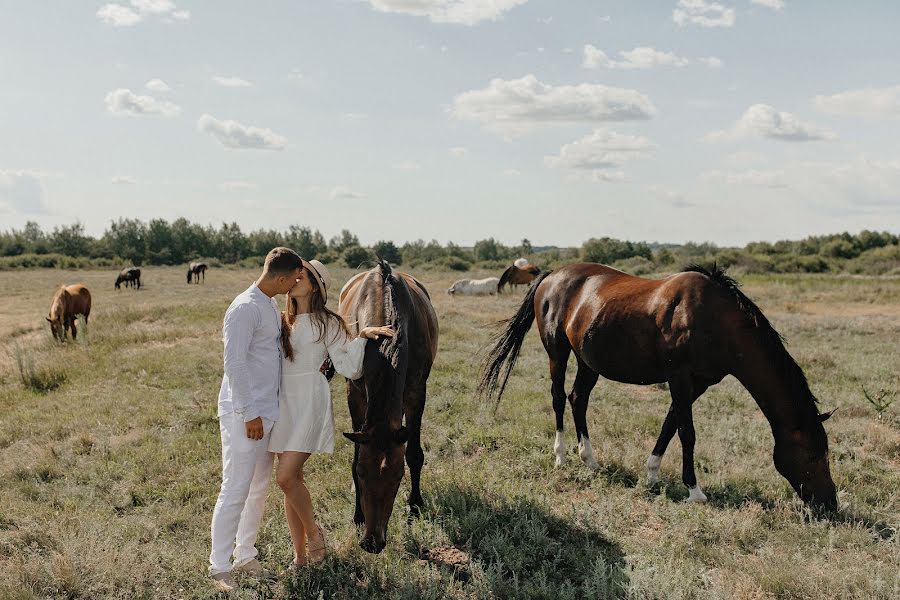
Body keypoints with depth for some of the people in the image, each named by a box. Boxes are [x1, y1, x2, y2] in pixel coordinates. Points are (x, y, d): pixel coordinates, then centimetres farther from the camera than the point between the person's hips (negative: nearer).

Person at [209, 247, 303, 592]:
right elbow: (234, 363, -20)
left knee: (259, 489, 15)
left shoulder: (272, 306, 12)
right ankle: (219, 568, 7)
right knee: (235, 492, -4)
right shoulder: (245, 308, -16)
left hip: (267, 412, 9)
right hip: (243, 414, -9)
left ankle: (245, 556, 27)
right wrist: (249, 414, -20)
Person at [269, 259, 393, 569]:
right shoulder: (283, 322, 15)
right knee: (292, 479, 7)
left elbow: (350, 369, -8)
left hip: (310, 403, -6)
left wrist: (362, 337, -19)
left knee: (286, 476, -16)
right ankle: (300, 556, 17)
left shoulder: (327, 323, -2)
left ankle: (313, 531, 9)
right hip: (284, 403, 6)